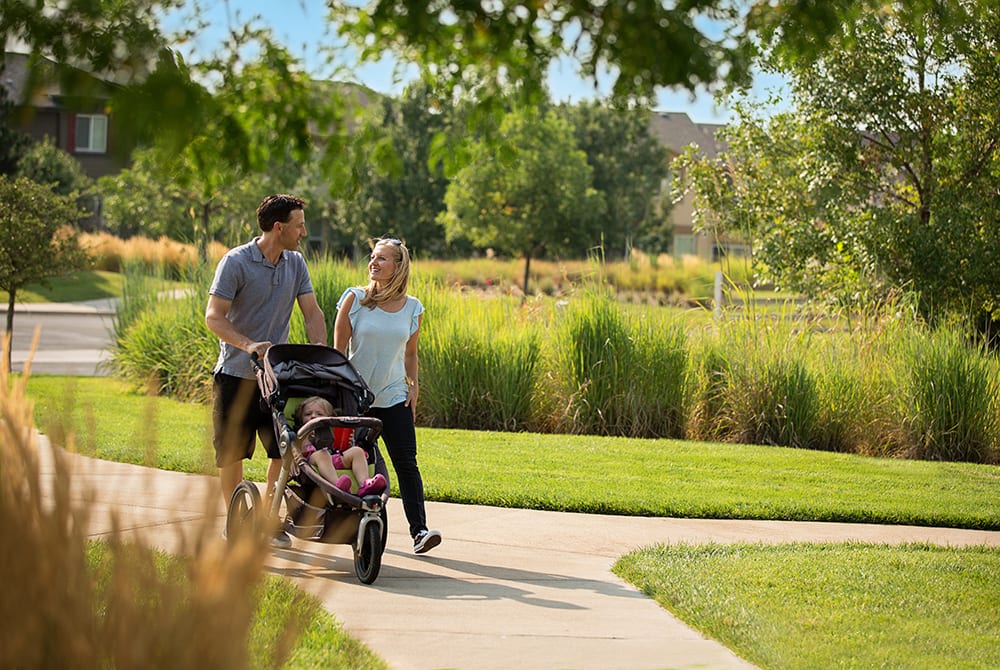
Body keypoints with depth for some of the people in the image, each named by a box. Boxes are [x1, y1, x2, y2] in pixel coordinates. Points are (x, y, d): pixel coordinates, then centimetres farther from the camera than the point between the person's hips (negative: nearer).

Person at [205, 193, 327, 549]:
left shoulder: (295, 263, 6)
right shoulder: (235, 262, -11)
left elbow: (312, 312, 7)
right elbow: (214, 316, -14)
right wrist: (248, 345, -28)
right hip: (237, 373, -5)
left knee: (286, 450, 1)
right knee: (232, 453, 3)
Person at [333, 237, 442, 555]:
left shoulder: (412, 308, 3)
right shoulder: (355, 299, -4)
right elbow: (338, 349, -1)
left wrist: (414, 386, 5)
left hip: (394, 397, 1)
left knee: (406, 462, -6)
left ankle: (419, 530, -9)